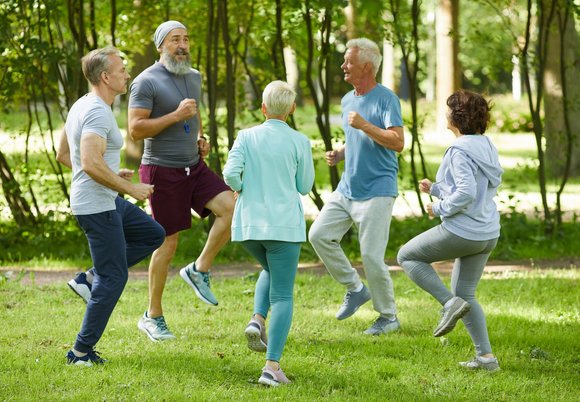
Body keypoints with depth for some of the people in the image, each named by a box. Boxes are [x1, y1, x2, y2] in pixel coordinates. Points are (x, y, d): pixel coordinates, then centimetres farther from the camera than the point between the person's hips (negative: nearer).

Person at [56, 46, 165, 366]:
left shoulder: (81, 107, 10)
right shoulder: (98, 113, -21)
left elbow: (63, 155, 19)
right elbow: (91, 163, -32)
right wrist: (129, 188, -22)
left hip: (107, 201, 10)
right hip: (97, 206, -10)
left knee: (153, 235, 21)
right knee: (114, 277, -2)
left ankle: (91, 279, 15)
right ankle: (82, 352, 3)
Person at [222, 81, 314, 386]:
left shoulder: (246, 137, 0)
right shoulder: (299, 142, -4)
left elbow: (230, 173, -11)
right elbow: (305, 186, 4)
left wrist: (241, 189, 9)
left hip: (247, 224, 3)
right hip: (284, 224, -3)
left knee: (271, 271, 31)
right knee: (282, 295, 1)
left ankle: (258, 320, 5)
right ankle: (272, 367, -10)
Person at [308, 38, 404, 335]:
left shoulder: (386, 99, -12)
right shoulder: (347, 101, 13)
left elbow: (397, 142, -22)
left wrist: (364, 124, -25)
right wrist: (338, 155, 7)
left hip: (377, 191, -8)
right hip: (347, 188, 8)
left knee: (372, 257, -8)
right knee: (319, 235, -4)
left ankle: (388, 317, 8)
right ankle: (355, 289, 11)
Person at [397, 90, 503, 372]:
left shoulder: (460, 151, -17)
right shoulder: (487, 146, 11)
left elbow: (466, 193, -27)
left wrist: (440, 208, -11)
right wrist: (435, 189, 19)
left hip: (461, 232, -9)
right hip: (488, 235, 9)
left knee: (407, 256, 11)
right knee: (464, 293, 19)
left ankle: (450, 304, -4)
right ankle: (486, 357, 12)